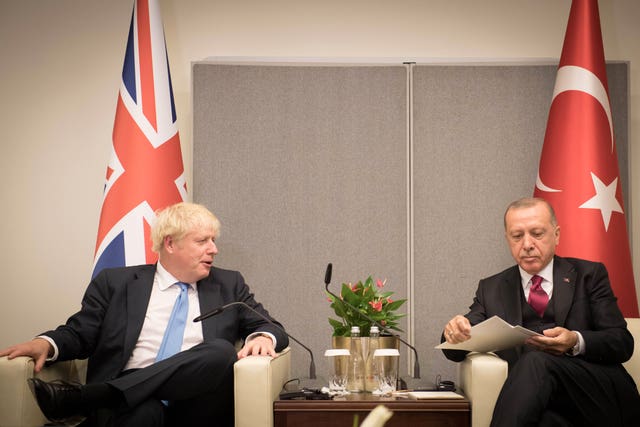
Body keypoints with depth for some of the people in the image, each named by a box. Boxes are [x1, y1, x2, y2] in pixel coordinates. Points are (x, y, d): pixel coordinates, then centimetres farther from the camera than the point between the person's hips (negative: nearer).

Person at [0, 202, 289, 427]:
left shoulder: (229, 285, 20)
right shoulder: (115, 282, 15)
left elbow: (270, 327, 18)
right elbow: (79, 334, 13)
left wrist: (262, 337, -7)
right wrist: (46, 343, -10)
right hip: (130, 401, -4)